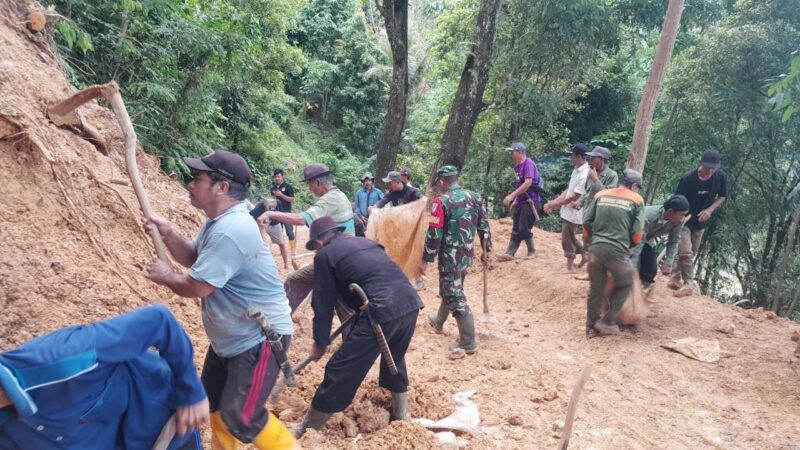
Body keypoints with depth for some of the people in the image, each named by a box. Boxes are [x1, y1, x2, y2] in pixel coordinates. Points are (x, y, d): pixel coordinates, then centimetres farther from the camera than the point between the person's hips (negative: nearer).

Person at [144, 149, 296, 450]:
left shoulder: (230, 230, -29)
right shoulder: (219, 221, 5)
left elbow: (195, 287, -27)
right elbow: (194, 258, 15)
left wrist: (165, 276, -7)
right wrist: (168, 235, -2)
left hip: (259, 338, -11)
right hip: (229, 337, 11)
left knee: (240, 418, -7)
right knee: (212, 403, 23)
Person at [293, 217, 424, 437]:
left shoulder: (325, 254, 8)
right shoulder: (366, 242, 28)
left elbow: (324, 304, 10)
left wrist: (320, 342, 23)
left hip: (383, 311, -7)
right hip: (410, 303, 8)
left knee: (341, 371, 5)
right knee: (395, 357, 33)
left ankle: (308, 429, 18)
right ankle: (401, 413, 46)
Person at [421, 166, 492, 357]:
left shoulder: (441, 201, -14)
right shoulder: (474, 197, 5)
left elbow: (434, 235, -16)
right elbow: (484, 226, 8)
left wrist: (425, 260, -9)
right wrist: (487, 250, 17)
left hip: (450, 256, -8)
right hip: (467, 254, 8)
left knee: (455, 296, -2)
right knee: (450, 289, 25)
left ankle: (468, 343, 0)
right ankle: (438, 322, 46)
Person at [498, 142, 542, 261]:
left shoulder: (528, 164, -16)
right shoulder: (518, 166, 12)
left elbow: (528, 183, -27)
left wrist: (512, 195, -29)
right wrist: (515, 200, 17)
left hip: (530, 202, -9)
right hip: (521, 202, 9)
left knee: (524, 229, -3)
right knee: (516, 229, 8)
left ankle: (532, 251, 15)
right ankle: (509, 253, 10)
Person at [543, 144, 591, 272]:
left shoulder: (584, 174, -23)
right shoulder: (576, 170, 8)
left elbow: (574, 197, -22)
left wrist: (555, 204, -15)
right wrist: (554, 202, 4)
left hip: (573, 211, -9)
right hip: (568, 210, 9)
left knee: (567, 239, 0)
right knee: (570, 238, 19)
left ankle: (570, 266, 12)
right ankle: (585, 256, 32)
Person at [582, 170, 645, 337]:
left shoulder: (601, 195, 13)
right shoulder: (636, 200, 4)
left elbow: (586, 221, 10)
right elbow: (637, 232, -1)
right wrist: (631, 246, 18)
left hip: (596, 249, 4)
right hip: (618, 251, -4)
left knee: (596, 289, 16)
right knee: (625, 285, 19)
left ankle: (591, 326, 24)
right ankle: (607, 322, 15)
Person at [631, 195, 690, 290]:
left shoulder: (679, 221, -23)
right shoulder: (648, 216, -41)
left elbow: (673, 242, -9)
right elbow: (638, 242, -40)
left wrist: (668, 264, -17)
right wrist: (632, 269, -41)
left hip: (648, 239, 6)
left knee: (651, 270, -2)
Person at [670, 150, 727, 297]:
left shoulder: (721, 177, -15)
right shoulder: (688, 179, -27)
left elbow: (722, 197, 1)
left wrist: (710, 209, -18)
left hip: (701, 222, 5)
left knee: (691, 254, 13)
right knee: (685, 252, -12)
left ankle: (676, 279, 27)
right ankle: (688, 284, -1)